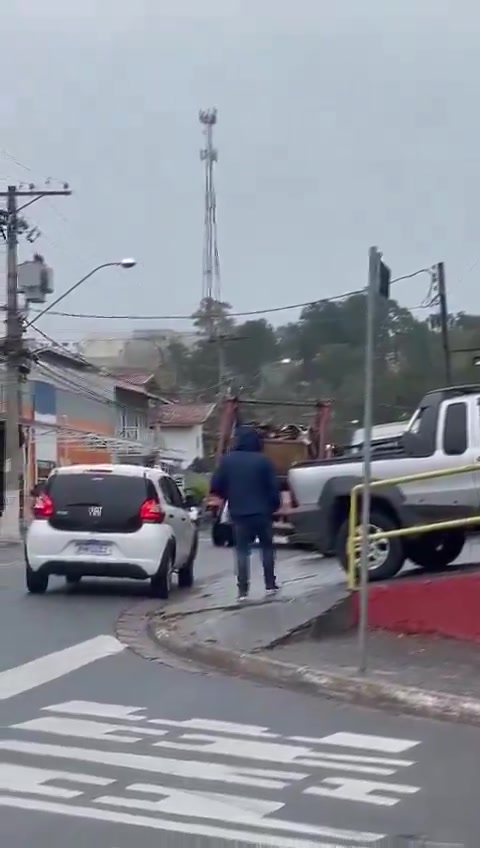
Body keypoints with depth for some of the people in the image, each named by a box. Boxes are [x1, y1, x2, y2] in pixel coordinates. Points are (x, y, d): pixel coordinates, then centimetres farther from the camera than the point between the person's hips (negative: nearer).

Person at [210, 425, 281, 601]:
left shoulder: (228, 460, 0)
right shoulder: (263, 461, -5)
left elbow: (216, 487, 1)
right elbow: (273, 488, -5)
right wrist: (274, 506, 11)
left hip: (238, 513, 1)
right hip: (262, 512, -1)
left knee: (242, 551, 4)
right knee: (267, 547, 15)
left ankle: (243, 590, -4)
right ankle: (270, 585, 15)